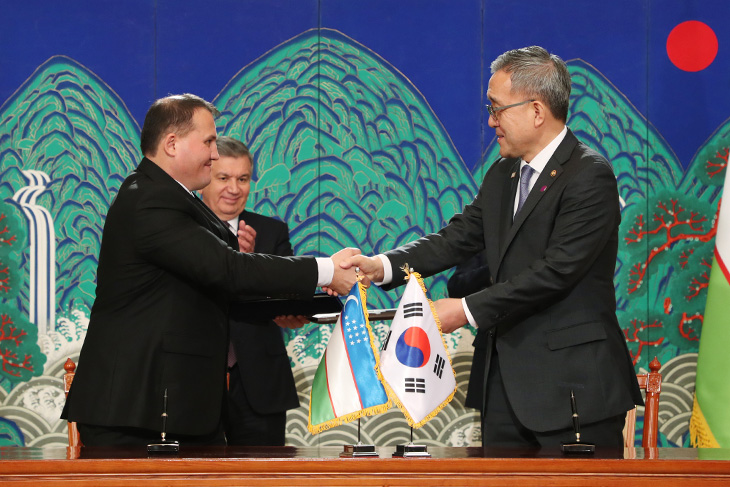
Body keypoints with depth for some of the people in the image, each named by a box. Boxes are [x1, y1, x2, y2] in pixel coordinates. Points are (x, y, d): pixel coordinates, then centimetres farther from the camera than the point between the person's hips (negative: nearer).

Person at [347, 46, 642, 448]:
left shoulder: (590, 176, -12)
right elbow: (458, 238, 10)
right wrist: (383, 266, -6)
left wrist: (468, 310, -18)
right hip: (505, 382, 8)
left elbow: (556, 270, -19)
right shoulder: (502, 175, 16)